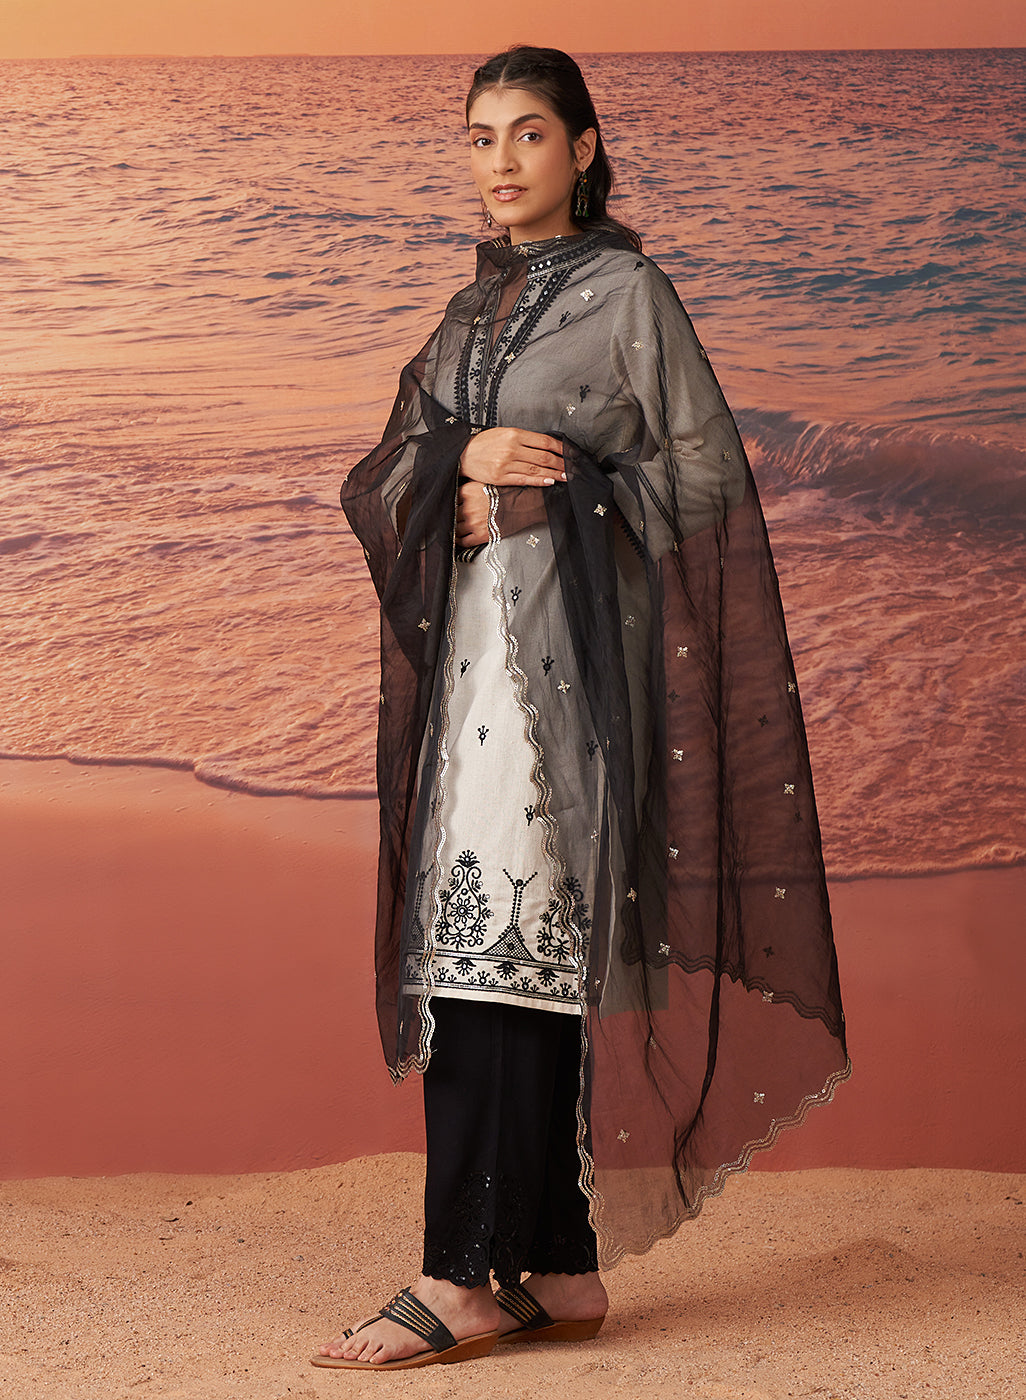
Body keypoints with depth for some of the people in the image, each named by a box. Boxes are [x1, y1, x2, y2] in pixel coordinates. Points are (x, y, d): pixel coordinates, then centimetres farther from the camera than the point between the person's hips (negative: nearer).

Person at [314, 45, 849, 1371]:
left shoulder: (626, 292, -1)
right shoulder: (475, 308, 18)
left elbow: (701, 473, -4)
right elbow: (381, 478, 12)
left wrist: (543, 495, -9)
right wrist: (462, 458, -7)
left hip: (566, 650, -7)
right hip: (469, 650, 7)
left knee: (501, 943, -12)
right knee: (525, 958, 5)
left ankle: (463, 1276, -11)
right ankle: (561, 1267, 10)